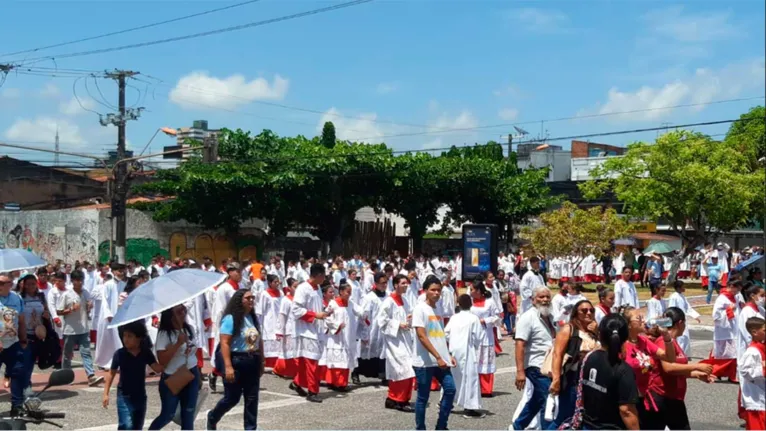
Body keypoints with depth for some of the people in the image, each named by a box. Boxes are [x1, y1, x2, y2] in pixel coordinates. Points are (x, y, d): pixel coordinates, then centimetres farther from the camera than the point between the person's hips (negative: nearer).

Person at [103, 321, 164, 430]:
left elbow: (158, 368, -10)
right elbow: (111, 374, -3)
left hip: (140, 396, 4)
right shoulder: (120, 354, -11)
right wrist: (106, 394, -6)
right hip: (124, 396, -4)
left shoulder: (146, 353, -4)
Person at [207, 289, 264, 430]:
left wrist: (261, 362, 14)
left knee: (252, 398, 6)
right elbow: (224, 343, -18)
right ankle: (212, 417, 31)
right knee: (232, 398, 5)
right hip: (236, 361, -7)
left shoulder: (253, 318, 10)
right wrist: (228, 366, -24)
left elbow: (259, 341, 15)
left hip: (252, 362, 7)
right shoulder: (231, 319, -13)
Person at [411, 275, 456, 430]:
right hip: (424, 361, -7)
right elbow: (421, 336, -16)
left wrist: (448, 355, 9)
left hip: (441, 360, 7)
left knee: (450, 389, -1)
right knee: (423, 397, 1)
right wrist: (438, 357, -19)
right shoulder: (420, 308, -10)